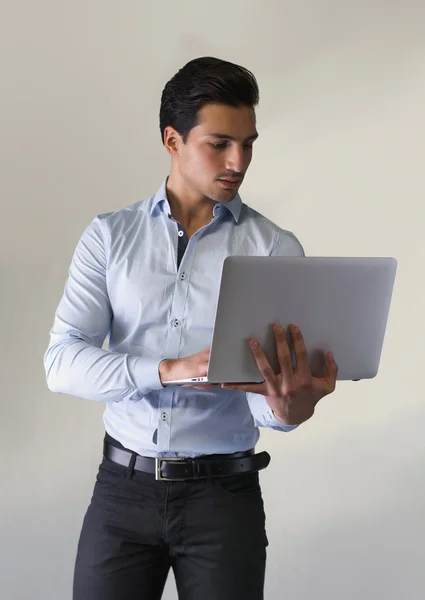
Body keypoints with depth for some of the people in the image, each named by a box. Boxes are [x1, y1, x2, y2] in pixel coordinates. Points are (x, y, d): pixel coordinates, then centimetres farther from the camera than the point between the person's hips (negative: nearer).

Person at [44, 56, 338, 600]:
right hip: (123, 487, 1)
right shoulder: (110, 236, 0)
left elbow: (265, 385, -10)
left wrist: (287, 407, -35)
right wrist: (170, 369, -26)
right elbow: (62, 362, -10)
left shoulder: (275, 249, -4)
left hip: (224, 493, -1)